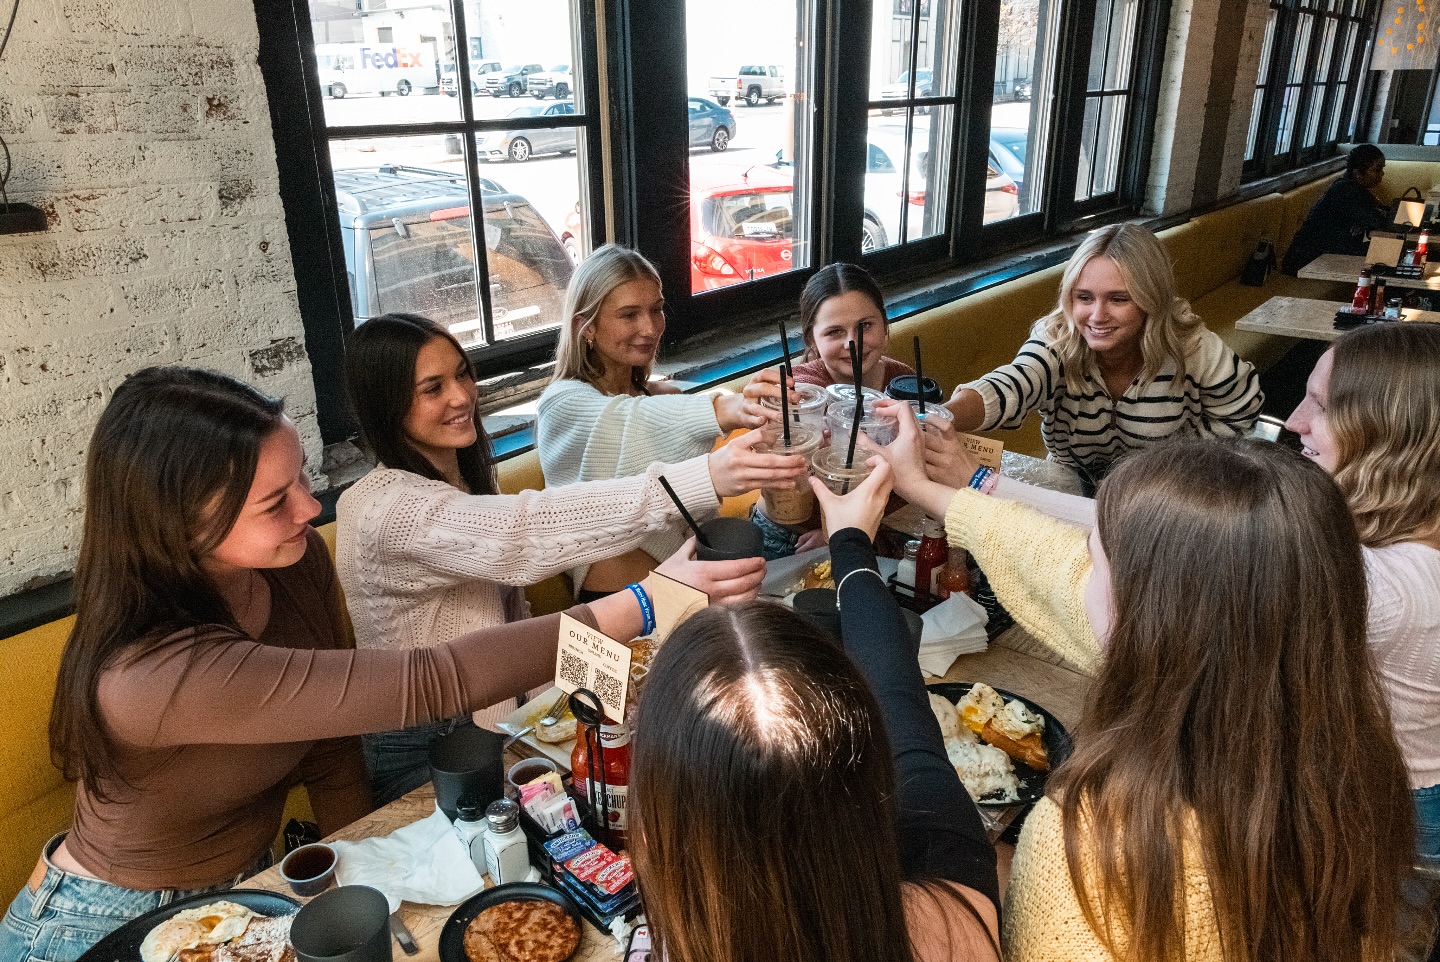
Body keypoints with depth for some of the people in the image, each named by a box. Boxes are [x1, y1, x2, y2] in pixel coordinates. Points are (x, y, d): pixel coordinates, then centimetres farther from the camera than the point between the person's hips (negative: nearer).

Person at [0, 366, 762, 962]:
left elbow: (330, 730, -3)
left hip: (237, 891, 5)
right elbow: (425, 688, -41)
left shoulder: (295, 563, -14)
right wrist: (638, 610, -43)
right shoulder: (150, 675, -36)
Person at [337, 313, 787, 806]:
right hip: (424, 759, -7)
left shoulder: (464, 475, 6)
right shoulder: (386, 509, -23)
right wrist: (703, 479, -49)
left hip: (493, 716, 7)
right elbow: (525, 529, -40)